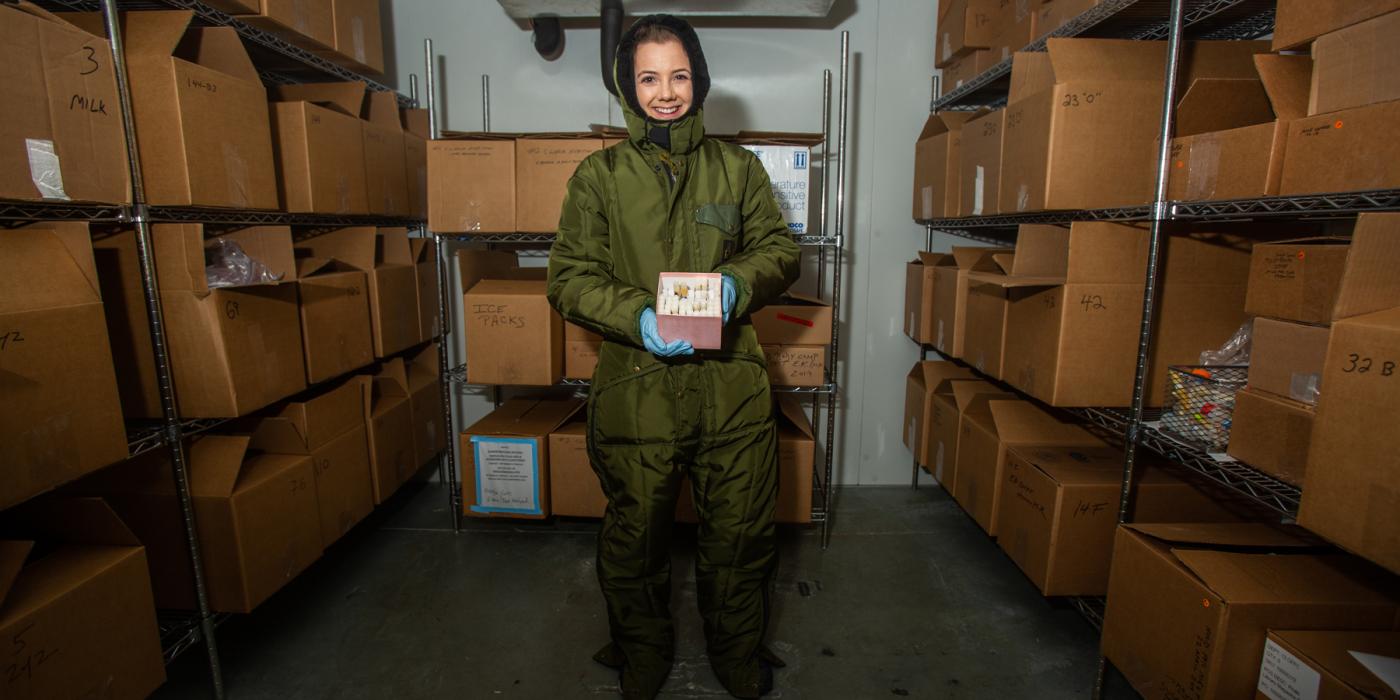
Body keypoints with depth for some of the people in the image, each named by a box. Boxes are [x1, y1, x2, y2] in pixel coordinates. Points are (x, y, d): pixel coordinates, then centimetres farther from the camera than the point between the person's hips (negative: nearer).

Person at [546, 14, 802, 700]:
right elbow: (569, 276, 1)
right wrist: (636, 316, -18)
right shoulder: (599, 175, 6)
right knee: (635, 537, 14)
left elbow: (780, 250, 11)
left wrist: (738, 280, -11)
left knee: (741, 533, 13)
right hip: (636, 386, -1)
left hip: (731, 386, 2)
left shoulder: (738, 168, 10)